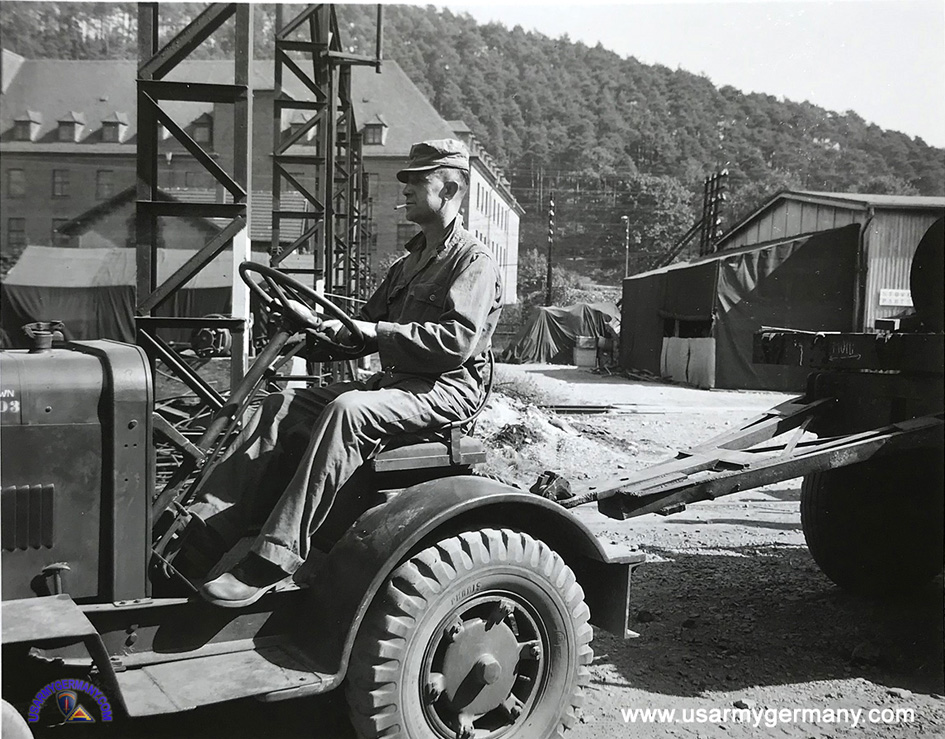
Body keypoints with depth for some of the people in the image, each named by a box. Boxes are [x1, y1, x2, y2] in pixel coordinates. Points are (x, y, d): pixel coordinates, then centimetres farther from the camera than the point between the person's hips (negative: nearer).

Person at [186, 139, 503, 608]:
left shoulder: (474, 262, -5)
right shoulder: (408, 264, 24)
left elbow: (456, 340, -19)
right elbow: (367, 328, 22)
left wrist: (377, 332, -22)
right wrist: (322, 328, 2)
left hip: (445, 390, -9)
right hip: (392, 382, 9)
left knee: (346, 410, -35)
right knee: (281, 407, -8)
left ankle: (272, 560, -36)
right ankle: (205, 529, -16)